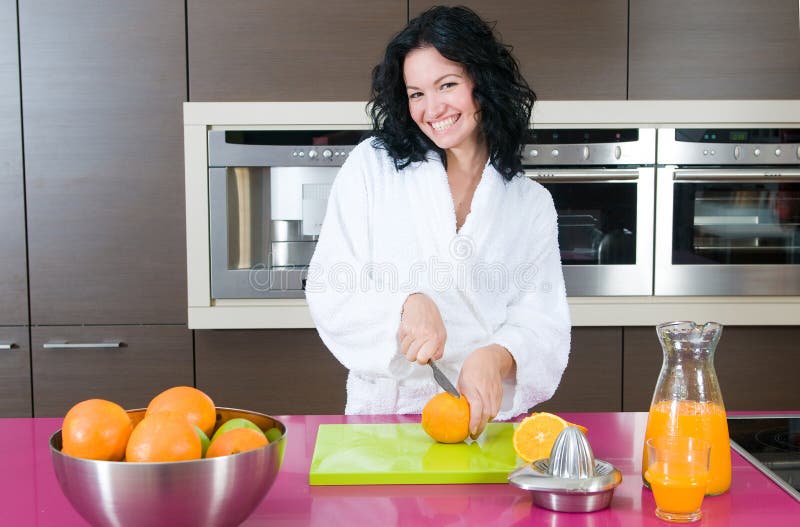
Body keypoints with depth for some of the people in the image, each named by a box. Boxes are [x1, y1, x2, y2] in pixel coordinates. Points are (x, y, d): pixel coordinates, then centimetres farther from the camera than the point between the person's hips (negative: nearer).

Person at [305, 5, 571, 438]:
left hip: (490, 414, 1)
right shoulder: (372, 167, 6)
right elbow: (329, 290, 2)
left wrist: (497, 356, -19)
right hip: (386, 409, 0)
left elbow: (543, 323, 3)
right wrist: (406, 303, -17)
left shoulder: (532, 203, 10)